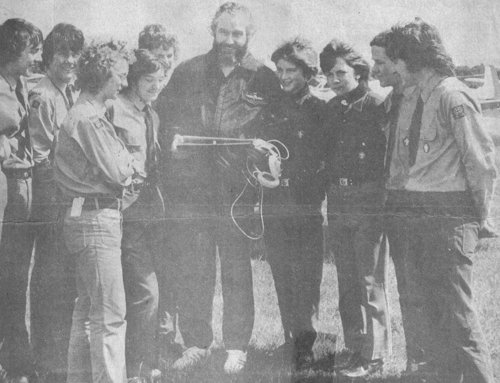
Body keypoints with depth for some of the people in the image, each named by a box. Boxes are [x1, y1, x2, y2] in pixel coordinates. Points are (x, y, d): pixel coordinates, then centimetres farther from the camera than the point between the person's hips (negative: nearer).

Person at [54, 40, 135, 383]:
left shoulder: (87, 114, 19)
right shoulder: (90, 119, -15)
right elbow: (116, 172, -18)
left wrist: (122, 167, -1)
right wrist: (128, 163, 2)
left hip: (89, 221, 11)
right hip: (96, 219, -11)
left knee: (87, 310, 16)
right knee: (110, 315, -10)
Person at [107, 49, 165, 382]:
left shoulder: (152, 116, 19)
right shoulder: (115, 109, -7)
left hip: (151, 212, 8)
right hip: (128, 212, -8)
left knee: (145, 293, 11)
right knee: (147, 292, -13)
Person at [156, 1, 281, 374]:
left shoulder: (264, 80, 3)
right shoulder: (186, 74, 10)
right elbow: (165, 123, 15)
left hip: (237, 192, -2)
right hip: (190, 188, 2)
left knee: (237, 273, 2)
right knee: (191, 271, 6)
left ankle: (237, 348, 12)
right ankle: (196, 344, 18)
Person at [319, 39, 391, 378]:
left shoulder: (376, 106, -6)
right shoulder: (332, 109, 13)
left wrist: (387, 197, -15)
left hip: (369, 201, -7)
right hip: (338, 202, 7)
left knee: (370, 280, -4)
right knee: (347, 282, 11)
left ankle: (373, 354, 3)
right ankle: (355, 347, 19)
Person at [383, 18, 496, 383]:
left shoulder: (453, 97, -10)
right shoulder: (410, 103, 16)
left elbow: (481, 161, -10)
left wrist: (479, 216, -4)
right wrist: (397, 201, 11)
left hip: (449, 215, -8)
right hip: (415, 216, 8)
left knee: (457, 314, -9)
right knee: (429, 309, 12)